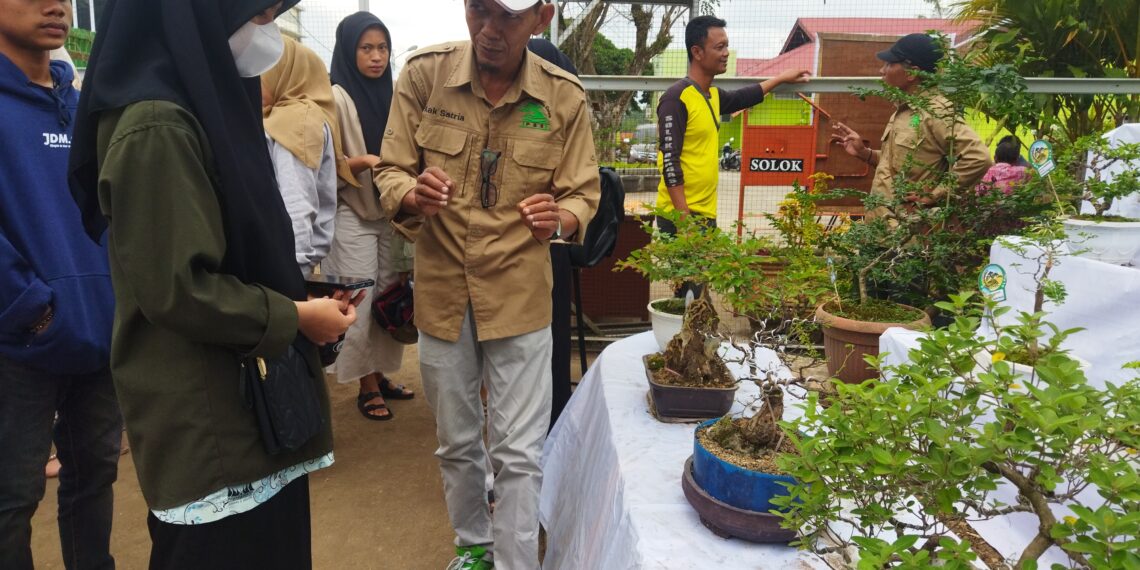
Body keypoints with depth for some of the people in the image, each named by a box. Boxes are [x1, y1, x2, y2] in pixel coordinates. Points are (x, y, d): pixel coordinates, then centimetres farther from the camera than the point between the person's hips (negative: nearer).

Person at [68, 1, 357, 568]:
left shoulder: (209, 104, 11)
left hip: (247, 389, 9)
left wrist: (300, 296, 7)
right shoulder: (156, 128, -19)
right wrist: (295, 316, -13)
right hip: (204, 413, -8)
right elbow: (179, 288, -22)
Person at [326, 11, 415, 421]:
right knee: (361, 302, -2)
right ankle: (367, 385, 11)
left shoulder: (390, 95, 9)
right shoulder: (336, 98, -9)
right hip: (352, 215, -6)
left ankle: (381, 375, 22)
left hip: (389, 212, 6)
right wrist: (363, 162, -24)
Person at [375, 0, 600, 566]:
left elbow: (583, 193, 0)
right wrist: (413, 195, -25)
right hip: (441, 289, 2)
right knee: (456, 442, 18)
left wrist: (560, 217, -24)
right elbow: (391, 173, -1)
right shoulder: (423, 73, -7)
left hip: (520, 295, -1)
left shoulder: (564, 96, -7)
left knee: (519, 453, 4)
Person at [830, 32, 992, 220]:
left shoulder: (936, 111, -15)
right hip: (881, 218, 9)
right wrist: (864, 153, 7)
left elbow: (979, 158, -24)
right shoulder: (904, 109, 12)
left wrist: (934, 195, -19)